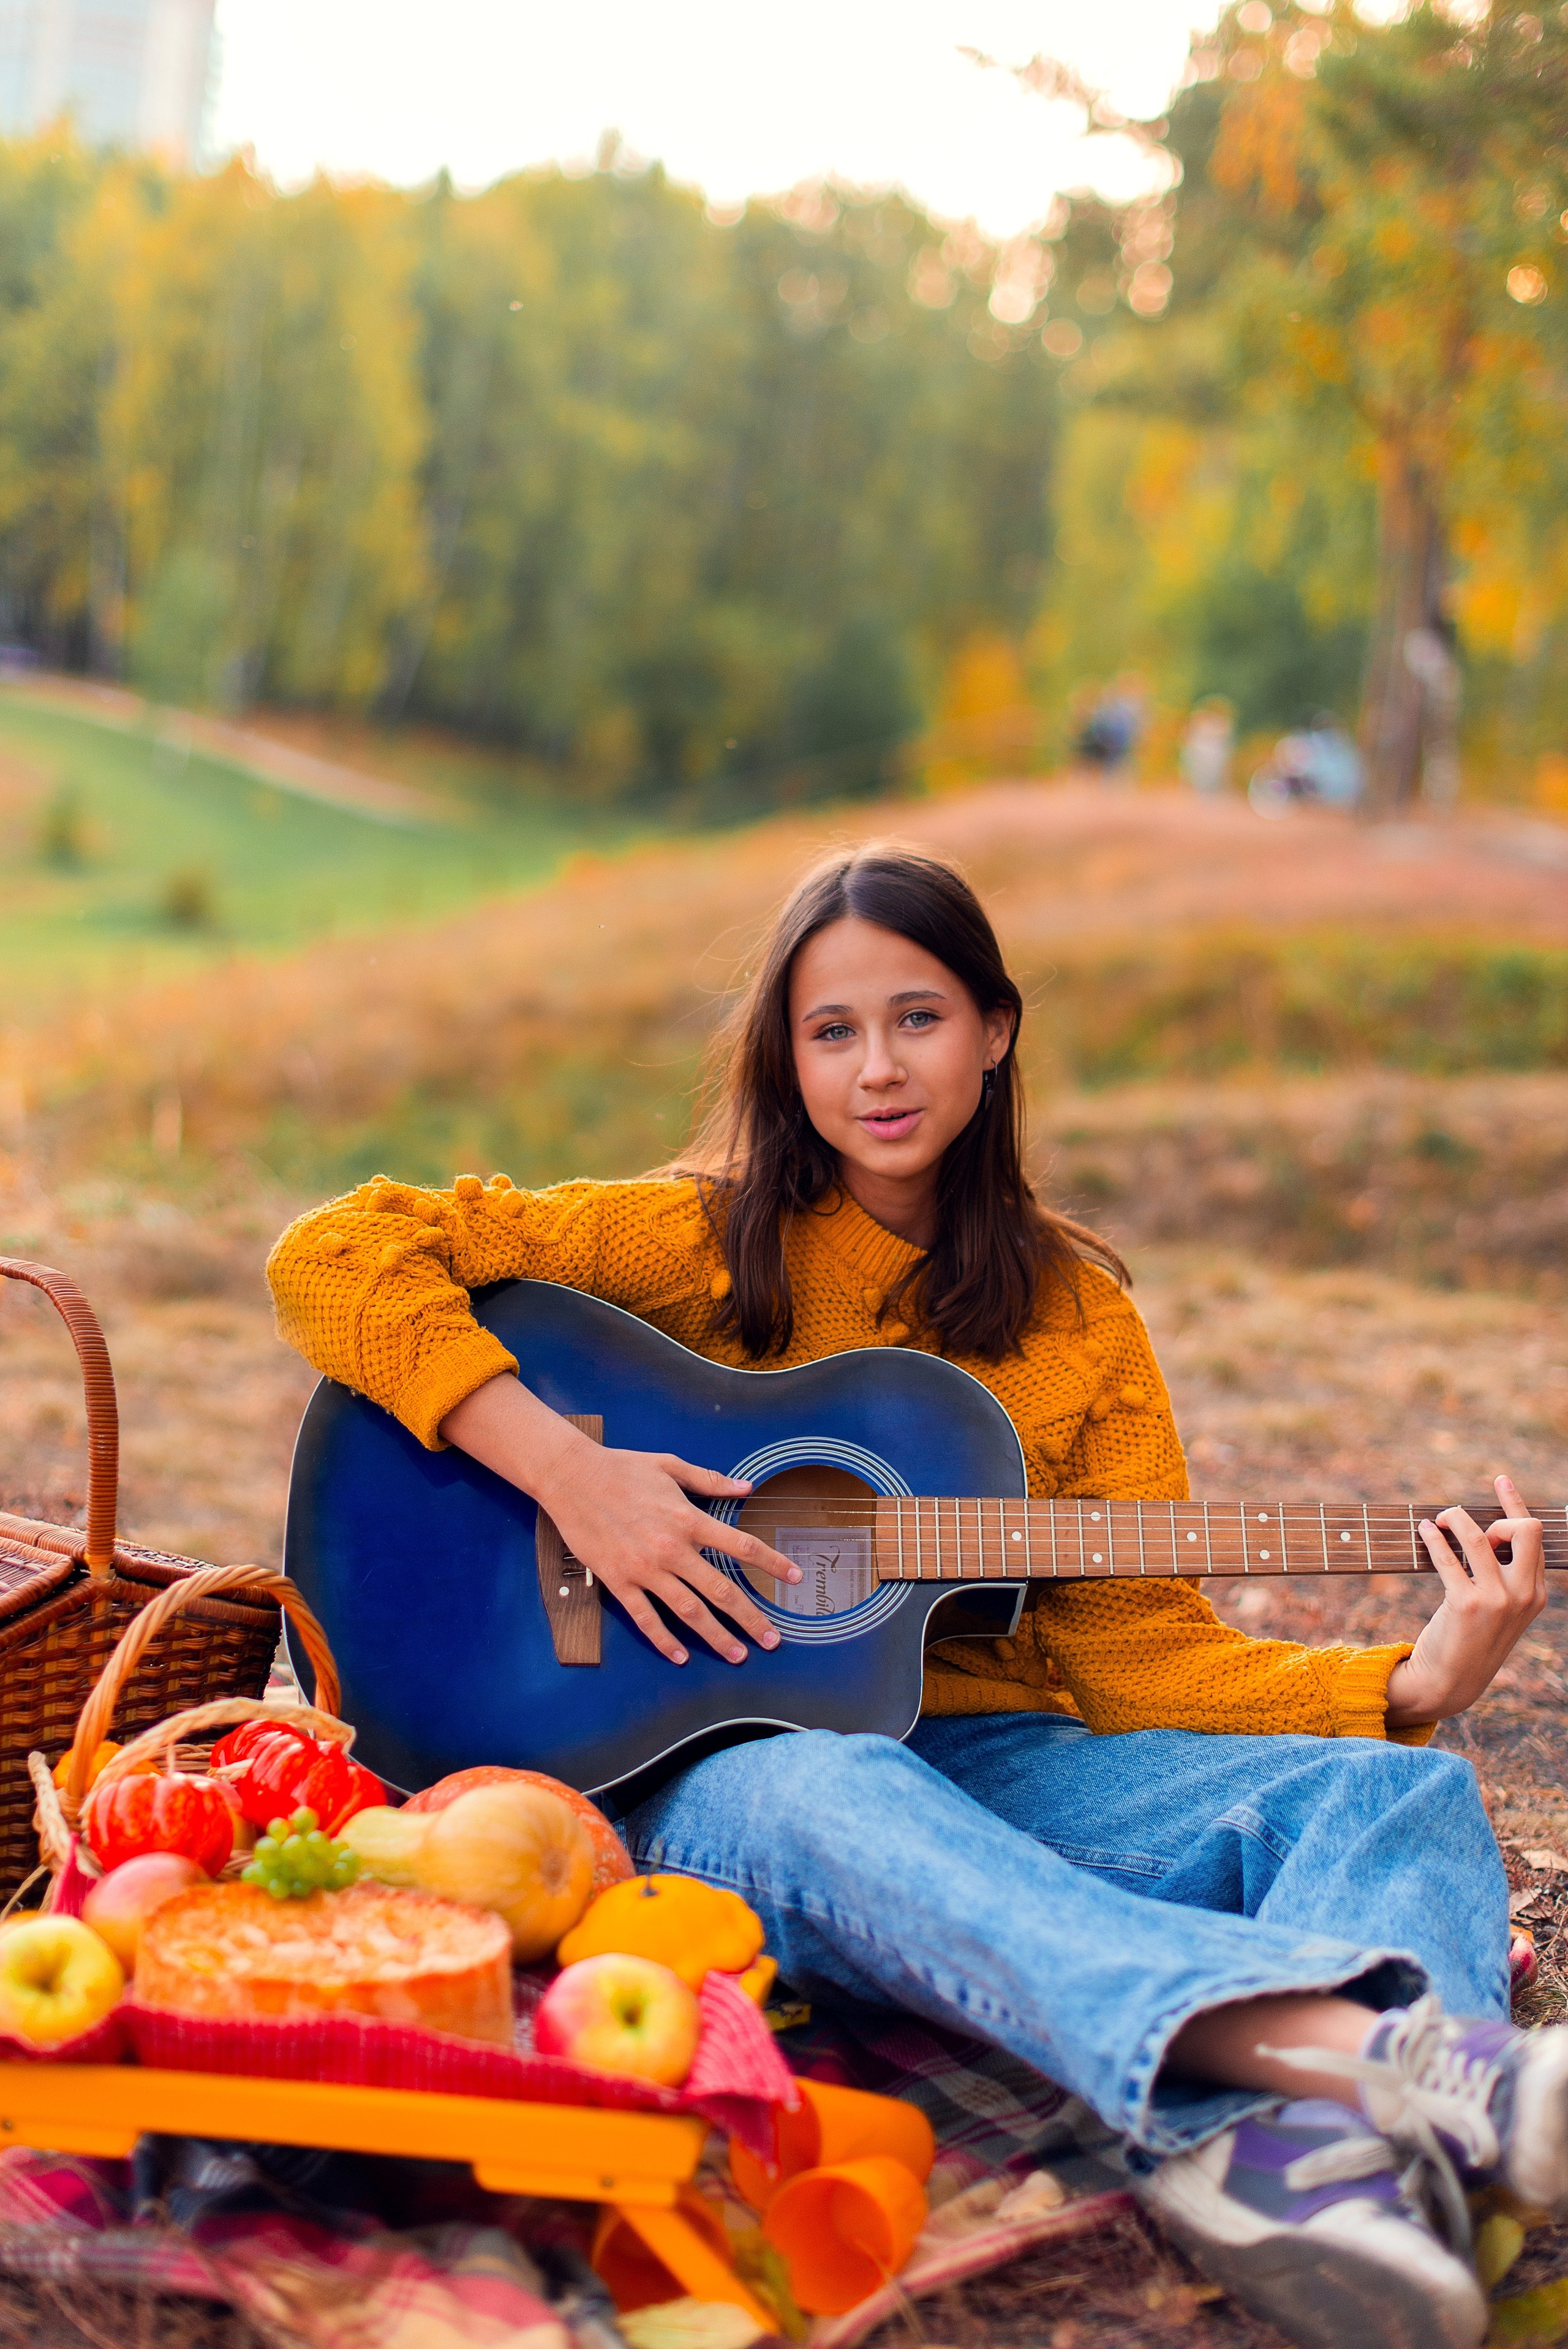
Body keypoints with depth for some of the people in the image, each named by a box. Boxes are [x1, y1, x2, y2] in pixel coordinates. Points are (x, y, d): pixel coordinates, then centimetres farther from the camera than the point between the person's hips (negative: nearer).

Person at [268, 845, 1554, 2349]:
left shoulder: (1075, 1319, 11)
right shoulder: (702, 1242, 2)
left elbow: (1136, 1648, 5)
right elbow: (335, 1255, -7)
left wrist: (1411, 1684, -10)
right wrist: (567, 1472, -19)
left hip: (993, 1763, 4)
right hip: (713, 1764, -4)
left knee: (1400, 1790, -19)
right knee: (831, 1801, -40)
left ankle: (1278, 2147, -53)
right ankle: (1392, 2055, -60)